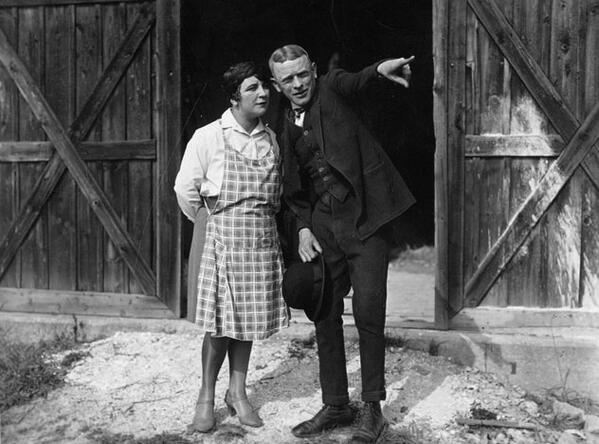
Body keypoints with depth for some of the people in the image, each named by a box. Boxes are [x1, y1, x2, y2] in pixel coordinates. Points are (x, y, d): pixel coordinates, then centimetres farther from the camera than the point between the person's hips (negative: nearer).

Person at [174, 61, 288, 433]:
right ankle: (206, 398, 14)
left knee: (249, 318, 9)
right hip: (225, 235, -4)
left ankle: (238, 392, 23)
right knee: (221, 322, -2)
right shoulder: (209, 137, -6)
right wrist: (208, 222, 4)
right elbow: (185, 188, -3)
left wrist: (265, 219, 13)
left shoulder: (271, 139, 9)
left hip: (264, 238, 4)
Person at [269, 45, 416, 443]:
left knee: (368, 312, -8)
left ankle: (373, 410, 7)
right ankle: (336, 406, 22)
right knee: (325, 316, 8)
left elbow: (355, 83, -24)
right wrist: (304, 227, 4)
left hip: (364, 218, -6)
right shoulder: (287, 131, 14)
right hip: (323, 227, 6)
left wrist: (381, 69, -46)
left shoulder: (333, 88, 0)